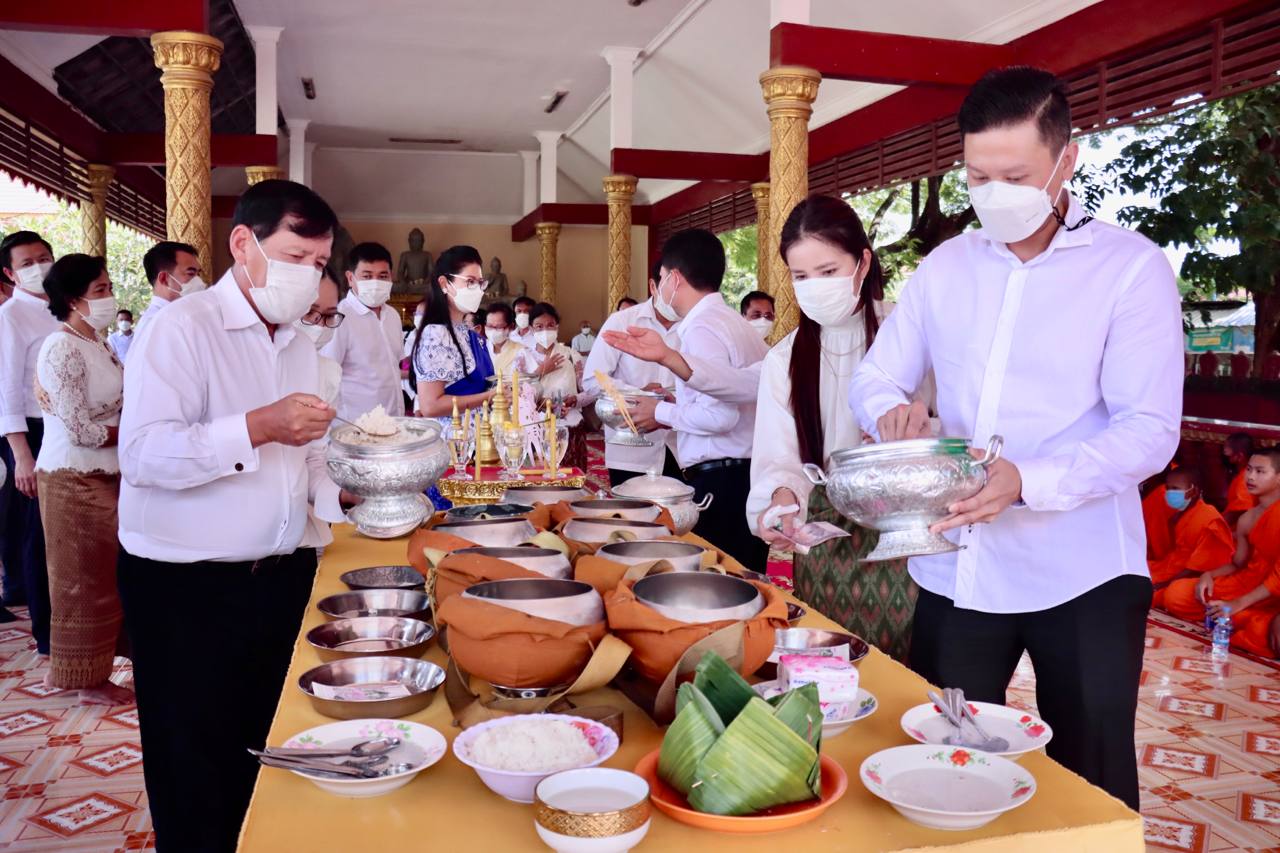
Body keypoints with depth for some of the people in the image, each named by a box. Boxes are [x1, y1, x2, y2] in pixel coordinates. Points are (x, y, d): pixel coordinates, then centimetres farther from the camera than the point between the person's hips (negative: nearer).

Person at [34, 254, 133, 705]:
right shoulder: (63, 349, -16)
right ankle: (89, 679, 17)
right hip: (75, 480, -8)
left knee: (103, 578, 14)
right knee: (85, 581, 3)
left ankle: (79, 670, 27)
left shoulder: (97, 345, 11)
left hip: (106, 476, 8)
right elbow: (80, 430, -20)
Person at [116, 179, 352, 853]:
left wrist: (340, 497, 2)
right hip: (186, 587, -7)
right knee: (198, 775, 7)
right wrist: (258, 427, -32)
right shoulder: (182, 328, -12)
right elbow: (143, 455, -23)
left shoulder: (298, 344, 12)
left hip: (281, 575, 7)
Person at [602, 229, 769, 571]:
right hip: (750, 475, 10)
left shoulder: (701, 328, -11)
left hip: (720, 481, -9)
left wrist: (663, 413, -7)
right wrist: (681, 402, 18)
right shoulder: (734, 322, 17)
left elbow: (722, 416, -21)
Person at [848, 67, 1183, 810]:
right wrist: (895, 410, -14)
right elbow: (873, 380, 10)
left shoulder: (1132, 268, -7)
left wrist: (1027, 482, -30)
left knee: (1091, 790, 11)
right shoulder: (944, 267, 7)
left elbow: (1150, 431, -14)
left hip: (1081, 578, -3)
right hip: (955, 570, 4)